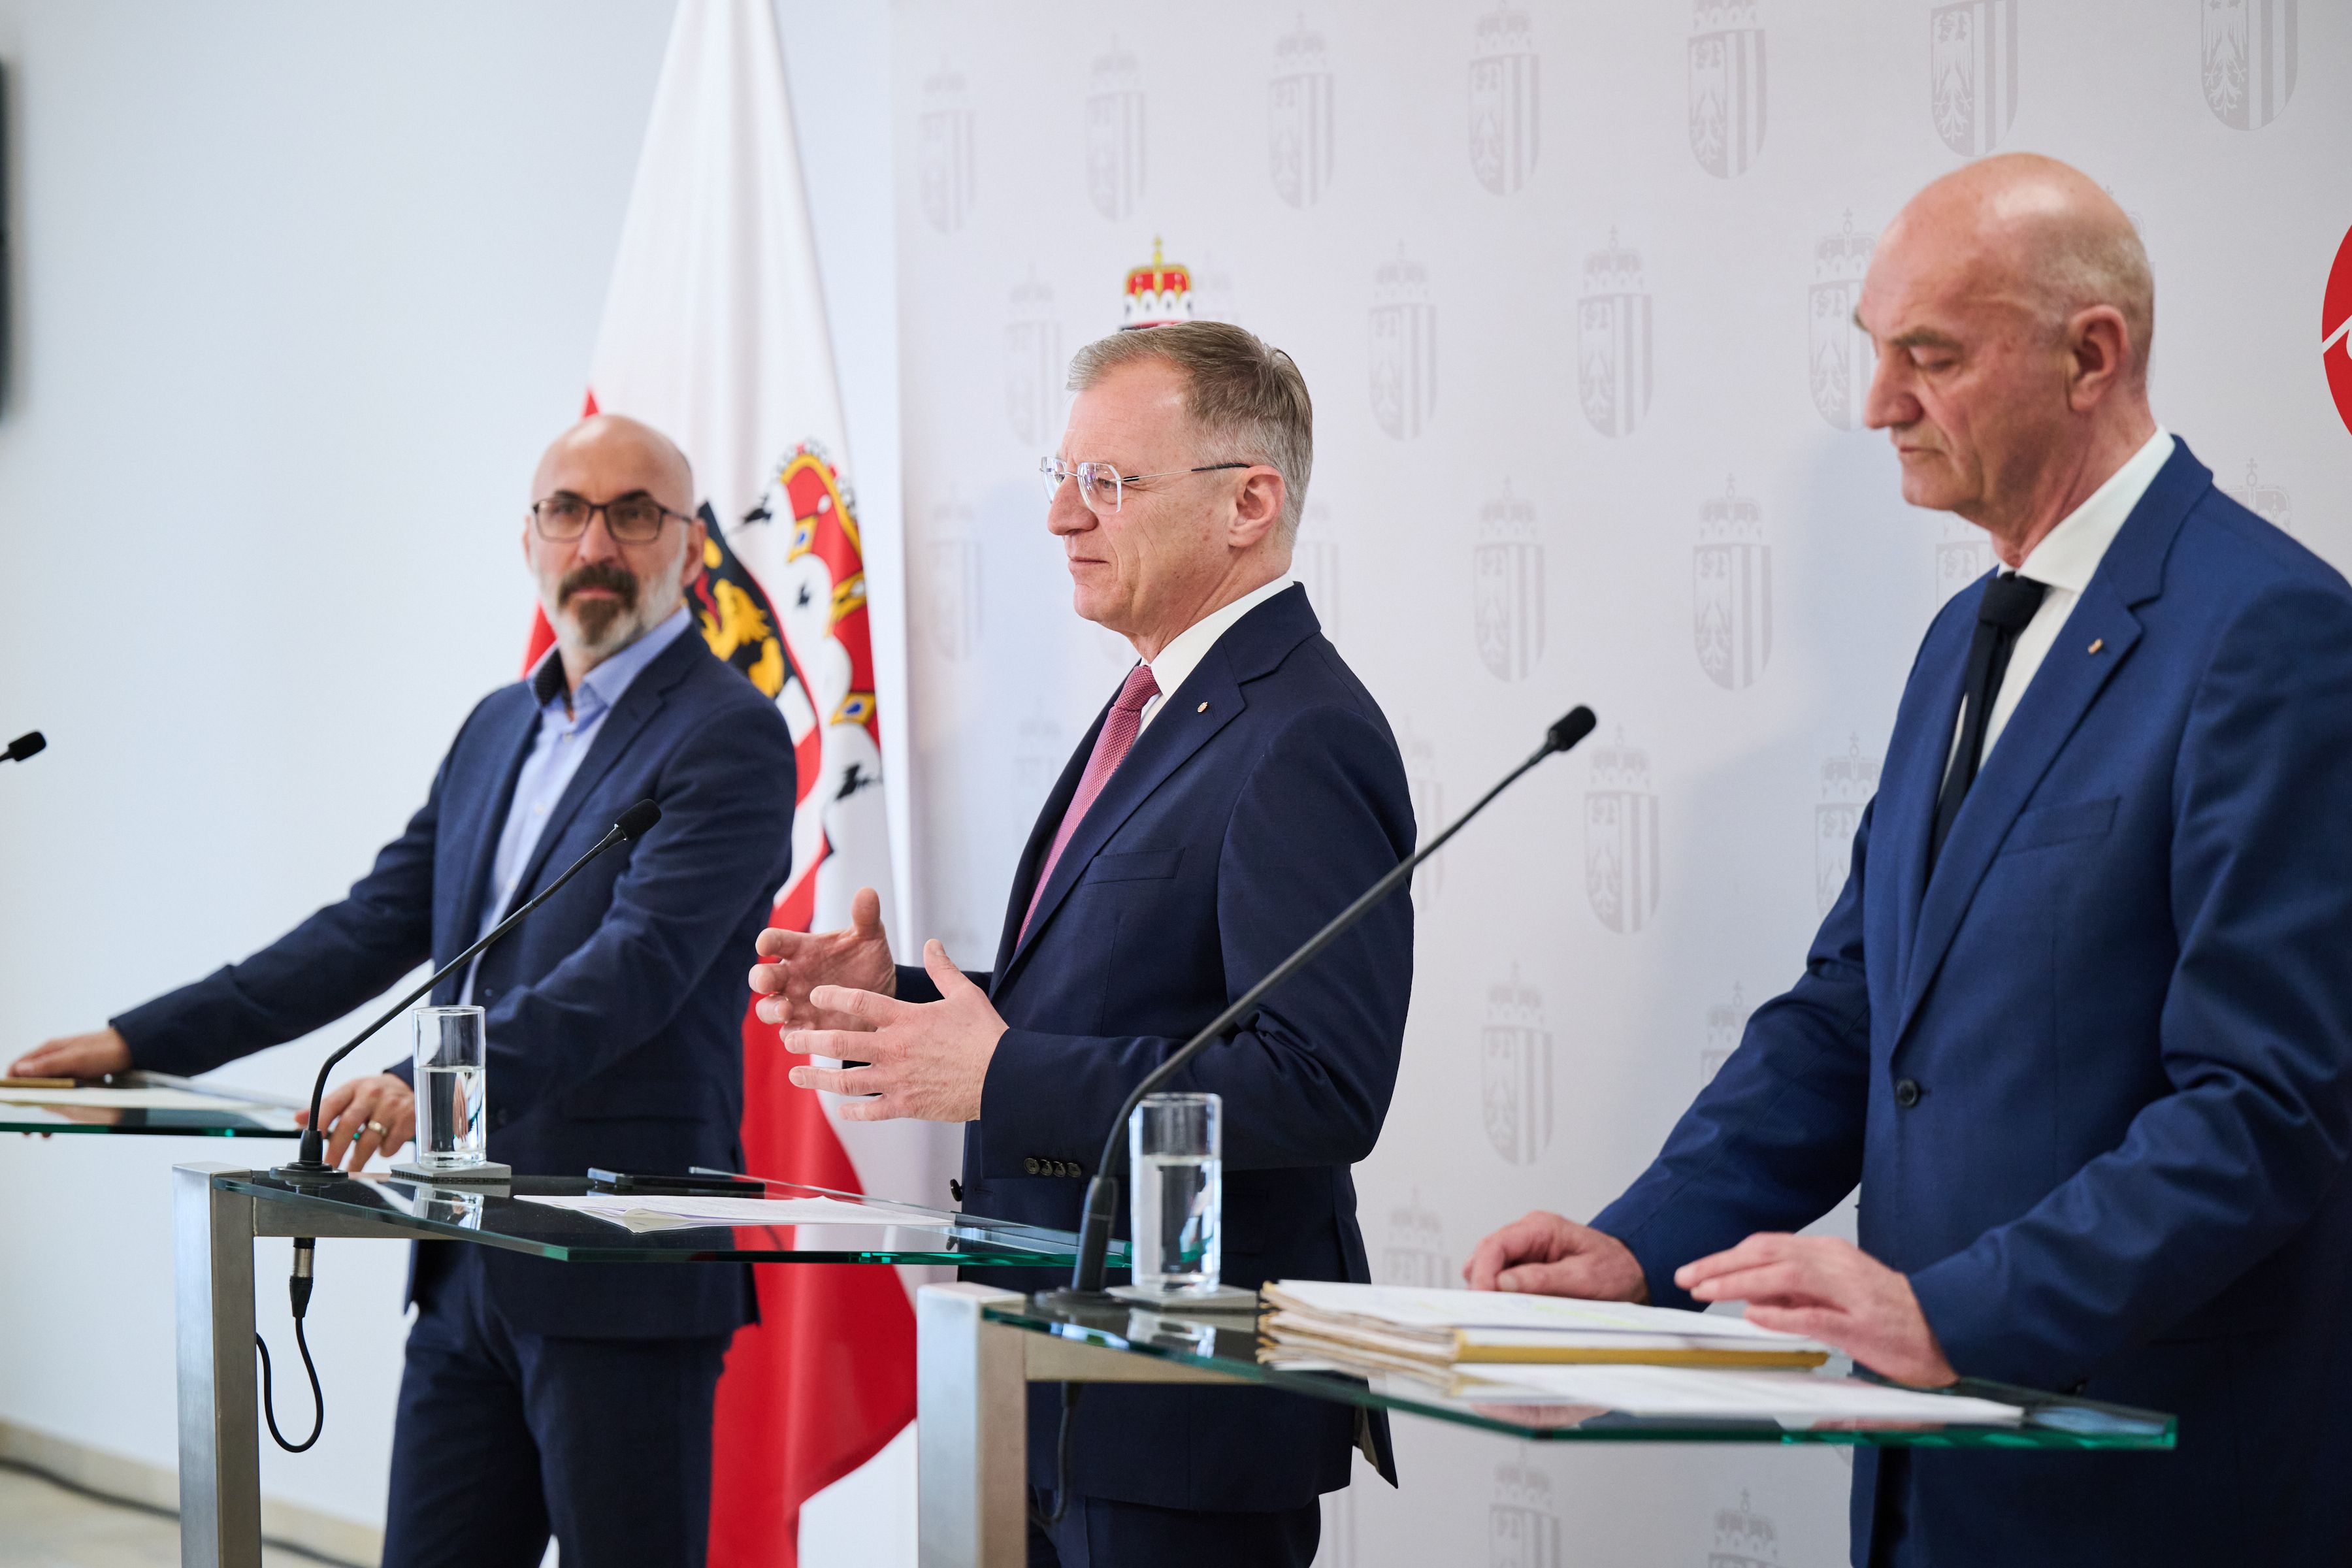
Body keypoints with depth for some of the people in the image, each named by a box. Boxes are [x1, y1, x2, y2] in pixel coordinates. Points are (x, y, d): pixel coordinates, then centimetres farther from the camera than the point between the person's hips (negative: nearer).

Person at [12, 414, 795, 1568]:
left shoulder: (728, 739, -8)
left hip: (621, 1282, -8)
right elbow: (373, 928, 20)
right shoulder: (498, 729, 18)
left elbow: (639, 963, -21)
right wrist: (142, 1041, 14)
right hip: (469, 1264, 8)